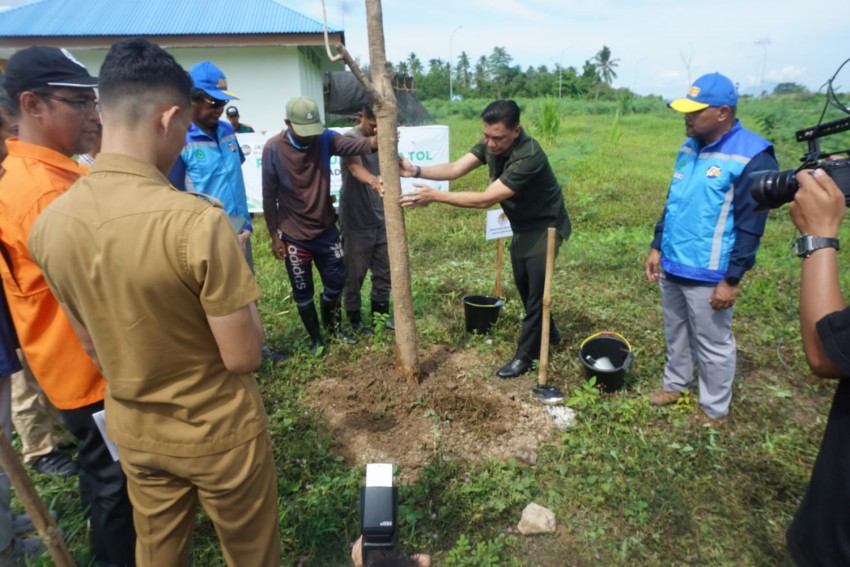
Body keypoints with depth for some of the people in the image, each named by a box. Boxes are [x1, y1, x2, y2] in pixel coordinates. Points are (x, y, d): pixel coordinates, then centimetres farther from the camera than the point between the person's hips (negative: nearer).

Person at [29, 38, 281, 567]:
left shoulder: (48, 224, -8)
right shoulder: (198, 222, -29)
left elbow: (92, 346, 4)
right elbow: (243, 357, -22)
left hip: (132, 431, 5)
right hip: (217, 433, -5)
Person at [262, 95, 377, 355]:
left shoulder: (325, 139, -9)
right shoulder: (273, 149, -15)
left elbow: (356, 145, -28)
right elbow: (269, 196, -9)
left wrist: (379, 139, -50)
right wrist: (275, 236, -7)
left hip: (327, 229, 3)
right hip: (294, 236, -3)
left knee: (336, 281, 14)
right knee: (303, 292, 10)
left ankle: (333, 328, 40)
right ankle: (316, 339, 32)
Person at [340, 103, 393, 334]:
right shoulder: (351, 137, -14)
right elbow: (355, 167, -37)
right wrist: (373, 180, -53)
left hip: (380, 217, 6)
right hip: (356, 221, -6)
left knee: (384, 269, 14)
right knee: (355, 273, 5)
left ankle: (380, 311, 32)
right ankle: (354, 318, 22)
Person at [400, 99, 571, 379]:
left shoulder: (529, 157, -36)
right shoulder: (490, 143, -11)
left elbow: (486, 199, -38)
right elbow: (455, 169, -18)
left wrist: (435, 196, -41)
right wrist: (417, 171, -34)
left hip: (545, 226, -8)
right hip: (522, 225, 8)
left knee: (536, 287, -3)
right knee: (522, 282, 17)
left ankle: (525, 354, 10)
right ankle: (547, 332, 38)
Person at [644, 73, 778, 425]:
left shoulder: (752, 157, -16)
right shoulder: (689, 148, 7)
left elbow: (750, 227, -16)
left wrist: (731, 280, -16)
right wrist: (657, 247, 12)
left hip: (707, 274, -7)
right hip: (671, 266, 7)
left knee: (712, 344, 9)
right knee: (675, 333, 21)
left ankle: (714, 409, 27)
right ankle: (675, 384, 41)